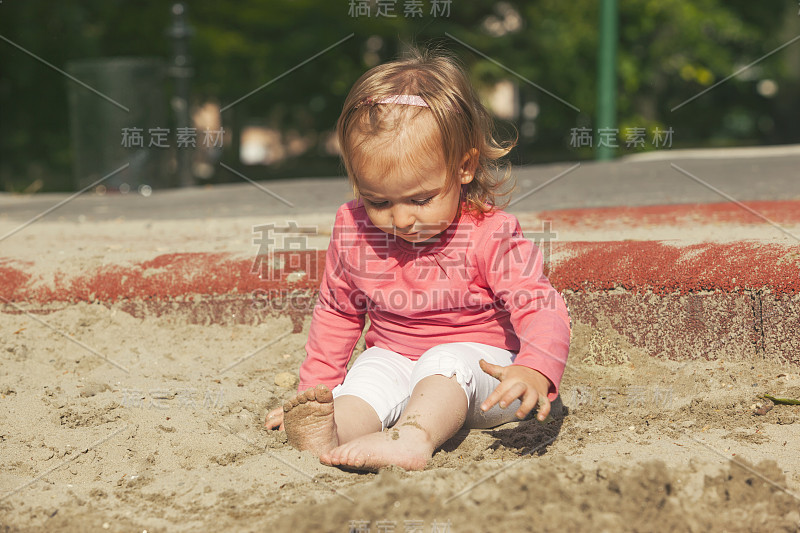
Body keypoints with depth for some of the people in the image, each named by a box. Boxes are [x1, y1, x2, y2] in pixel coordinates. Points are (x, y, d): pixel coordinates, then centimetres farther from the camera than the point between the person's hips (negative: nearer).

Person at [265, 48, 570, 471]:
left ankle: (413, 438, -59)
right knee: (371, 374, -27)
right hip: (394, 360, 3)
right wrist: (314, 388, 7)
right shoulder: (353, 230, -4)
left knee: (445, 363, -33)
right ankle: (332, 433, -57)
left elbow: (540, 307, -24)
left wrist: (534, 371, -45)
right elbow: (336, 313, 11)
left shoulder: (490, 234, -17)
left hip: (477, 360, -3)